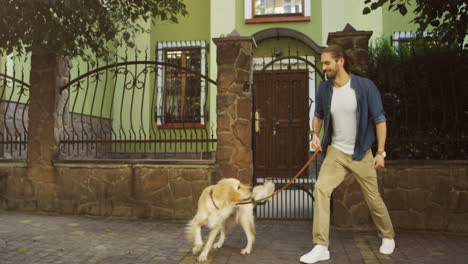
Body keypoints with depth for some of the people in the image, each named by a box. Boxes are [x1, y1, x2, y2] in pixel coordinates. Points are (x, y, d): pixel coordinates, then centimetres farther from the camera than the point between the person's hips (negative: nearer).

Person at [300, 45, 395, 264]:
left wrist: (380, 152, -11)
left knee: (373, 198, 8)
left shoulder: (365, 86, -12)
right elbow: (318, 115, 15)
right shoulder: (324, 89, -1)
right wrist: (315, 134, -5)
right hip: (336, 151, 3)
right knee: (321, 188, -17)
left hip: (361, 154, -2)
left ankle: (388, 237, 38)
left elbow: (379, 119, -8)